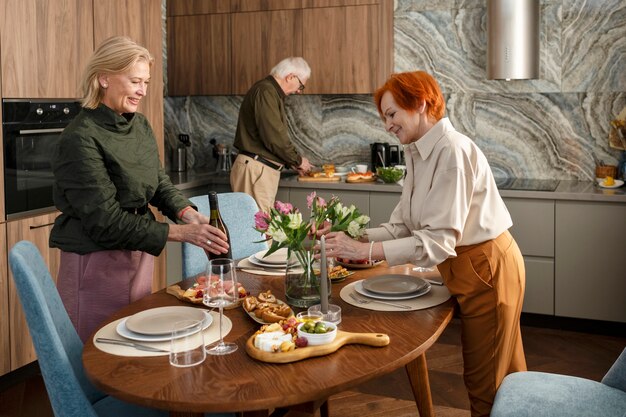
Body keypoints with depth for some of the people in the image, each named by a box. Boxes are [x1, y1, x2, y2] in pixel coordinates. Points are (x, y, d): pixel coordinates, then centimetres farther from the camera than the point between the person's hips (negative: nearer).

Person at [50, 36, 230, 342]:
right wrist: (181, 233, -25)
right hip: (98, 262, -7)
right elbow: (105, 221, -22)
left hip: (139, 254, 7)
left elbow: (160, 183, 10)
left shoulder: (140, 126, 5)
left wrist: (187, 213, -12)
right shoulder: (80, 139, -19)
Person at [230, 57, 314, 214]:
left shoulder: (271, 92, 19)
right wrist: (298, 160, -6)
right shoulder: (265, 92, -14)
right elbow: (274, 136, -20)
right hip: (255, 169, -10)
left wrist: (292, 162, 21)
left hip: (263, 169, 10)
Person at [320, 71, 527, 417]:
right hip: (468, 268, 9)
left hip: (487, 268, -9)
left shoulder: (452, 152, -23)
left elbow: (439, 241, -29)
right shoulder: (418, 153, 6)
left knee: (487, 385, 6)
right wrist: (355, 238, -12)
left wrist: (365, 251, -30)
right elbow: (402, 226, 3)